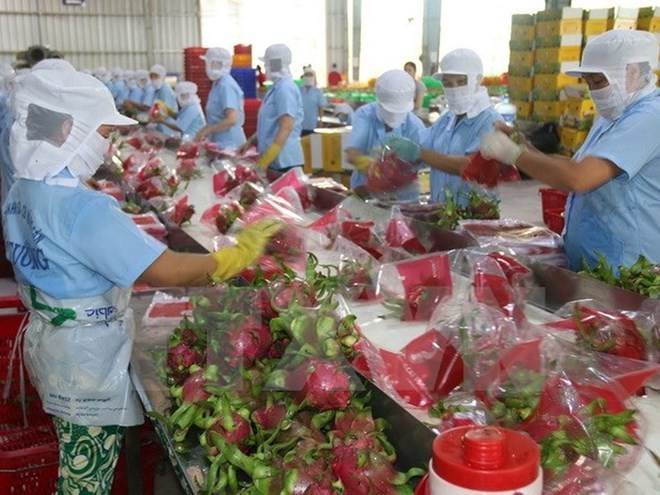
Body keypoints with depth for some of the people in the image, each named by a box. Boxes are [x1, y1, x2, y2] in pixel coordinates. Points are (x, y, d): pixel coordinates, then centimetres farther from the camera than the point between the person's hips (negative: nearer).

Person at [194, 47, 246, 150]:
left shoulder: (226, 86, -17)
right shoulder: (218, 84, 12)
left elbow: (231, 119, -26)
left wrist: (206, 130, -20)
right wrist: (206, 131, 11)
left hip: (228, 144, -9)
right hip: (220, 143, 9)